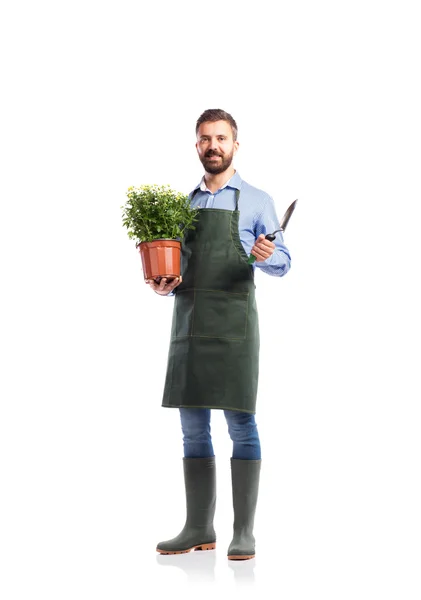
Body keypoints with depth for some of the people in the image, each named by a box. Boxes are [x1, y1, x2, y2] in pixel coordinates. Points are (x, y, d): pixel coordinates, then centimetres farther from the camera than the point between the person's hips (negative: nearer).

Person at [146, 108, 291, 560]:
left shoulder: (255, 201, 5)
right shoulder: (183, 204, 18)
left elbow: (283, 261, -1)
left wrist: (266, 256, -23)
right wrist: (164, 286, 0)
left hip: (233, 321, -5)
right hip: (187, 319, 5)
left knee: (240, 424, -6)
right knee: (193, 427, 6)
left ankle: (243, 532, -1)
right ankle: (198, 528, 13)